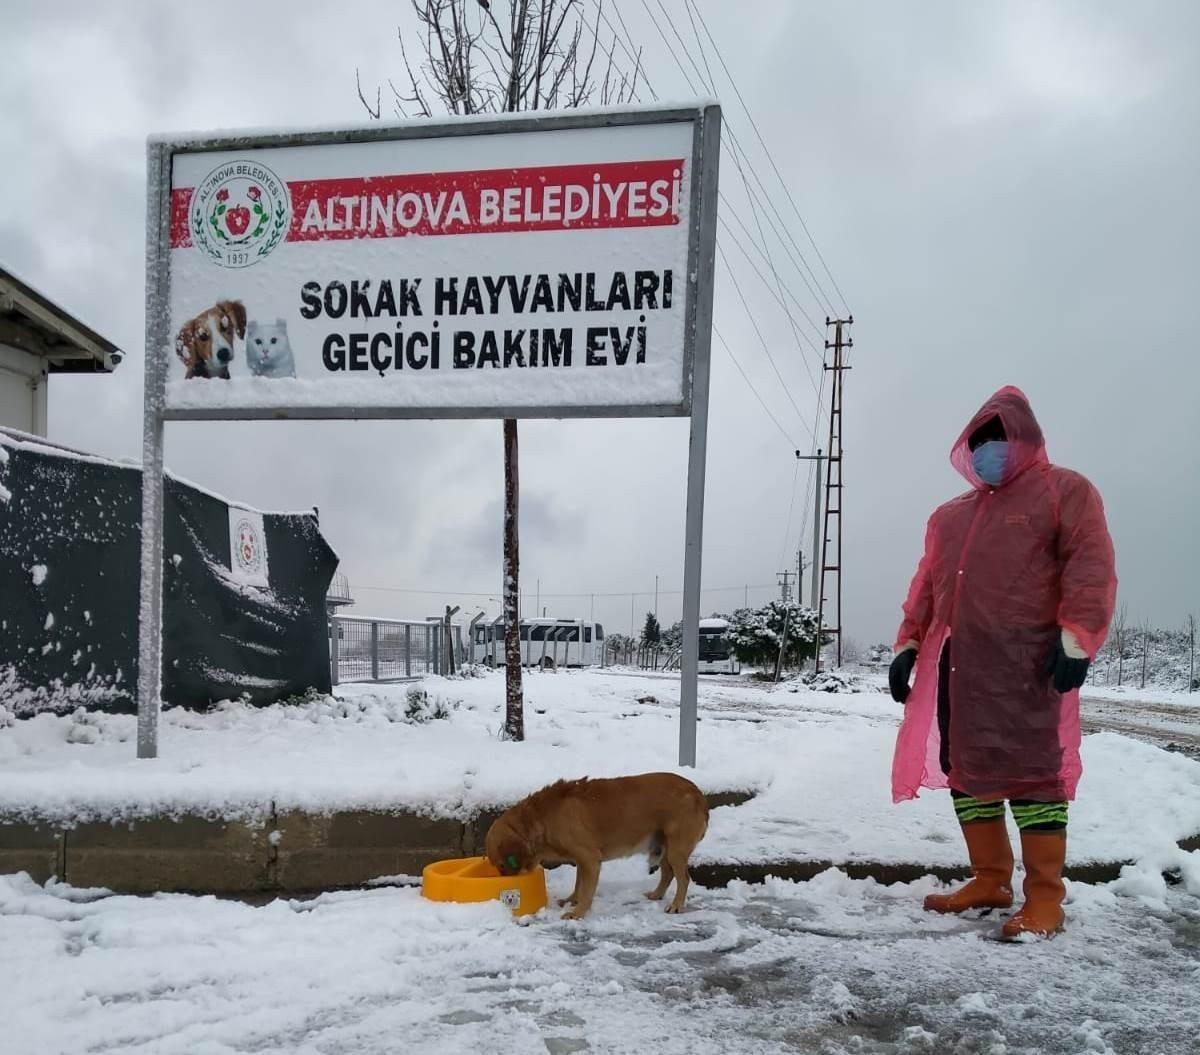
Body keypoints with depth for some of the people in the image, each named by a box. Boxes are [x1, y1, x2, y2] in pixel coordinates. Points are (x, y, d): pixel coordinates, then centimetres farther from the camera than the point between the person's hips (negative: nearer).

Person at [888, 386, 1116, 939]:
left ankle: (1045, 897, 1)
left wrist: (1077, 635, -19)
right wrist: (908, 644, 14)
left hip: (1027, 662, -7)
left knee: (1031, 769, -7)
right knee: (965, 770, 8)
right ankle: (990, 880, 20)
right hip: (956, 665, 7)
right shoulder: (949, 516, 23)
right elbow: (926, 586, 23)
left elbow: (1091, 566, -8)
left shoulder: (1063, 491, 4)